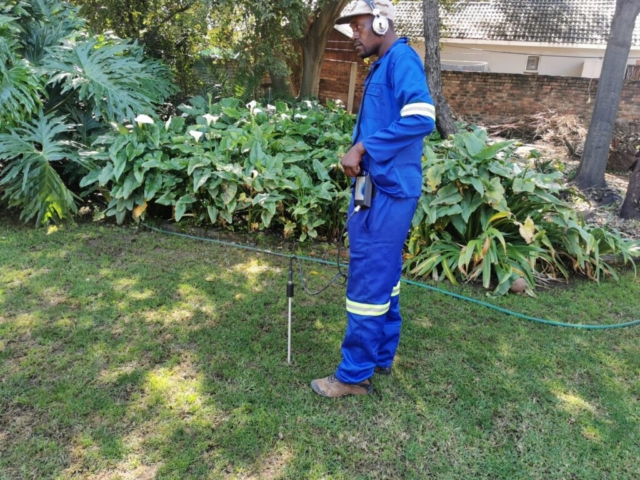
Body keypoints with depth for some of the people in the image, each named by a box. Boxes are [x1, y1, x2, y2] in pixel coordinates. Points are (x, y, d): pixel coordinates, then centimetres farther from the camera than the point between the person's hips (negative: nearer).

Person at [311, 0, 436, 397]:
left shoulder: (402, 59, -10)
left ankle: (355, 375, 8)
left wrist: (363, 147, -21)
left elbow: (421, 119, -25)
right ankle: (382, 356, 29)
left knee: (368, 281, -4)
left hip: (387, 192, -10)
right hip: (382, 188, 10)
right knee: (385, 276, 15)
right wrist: (360, 151, 7)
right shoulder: (384, 66, 20)